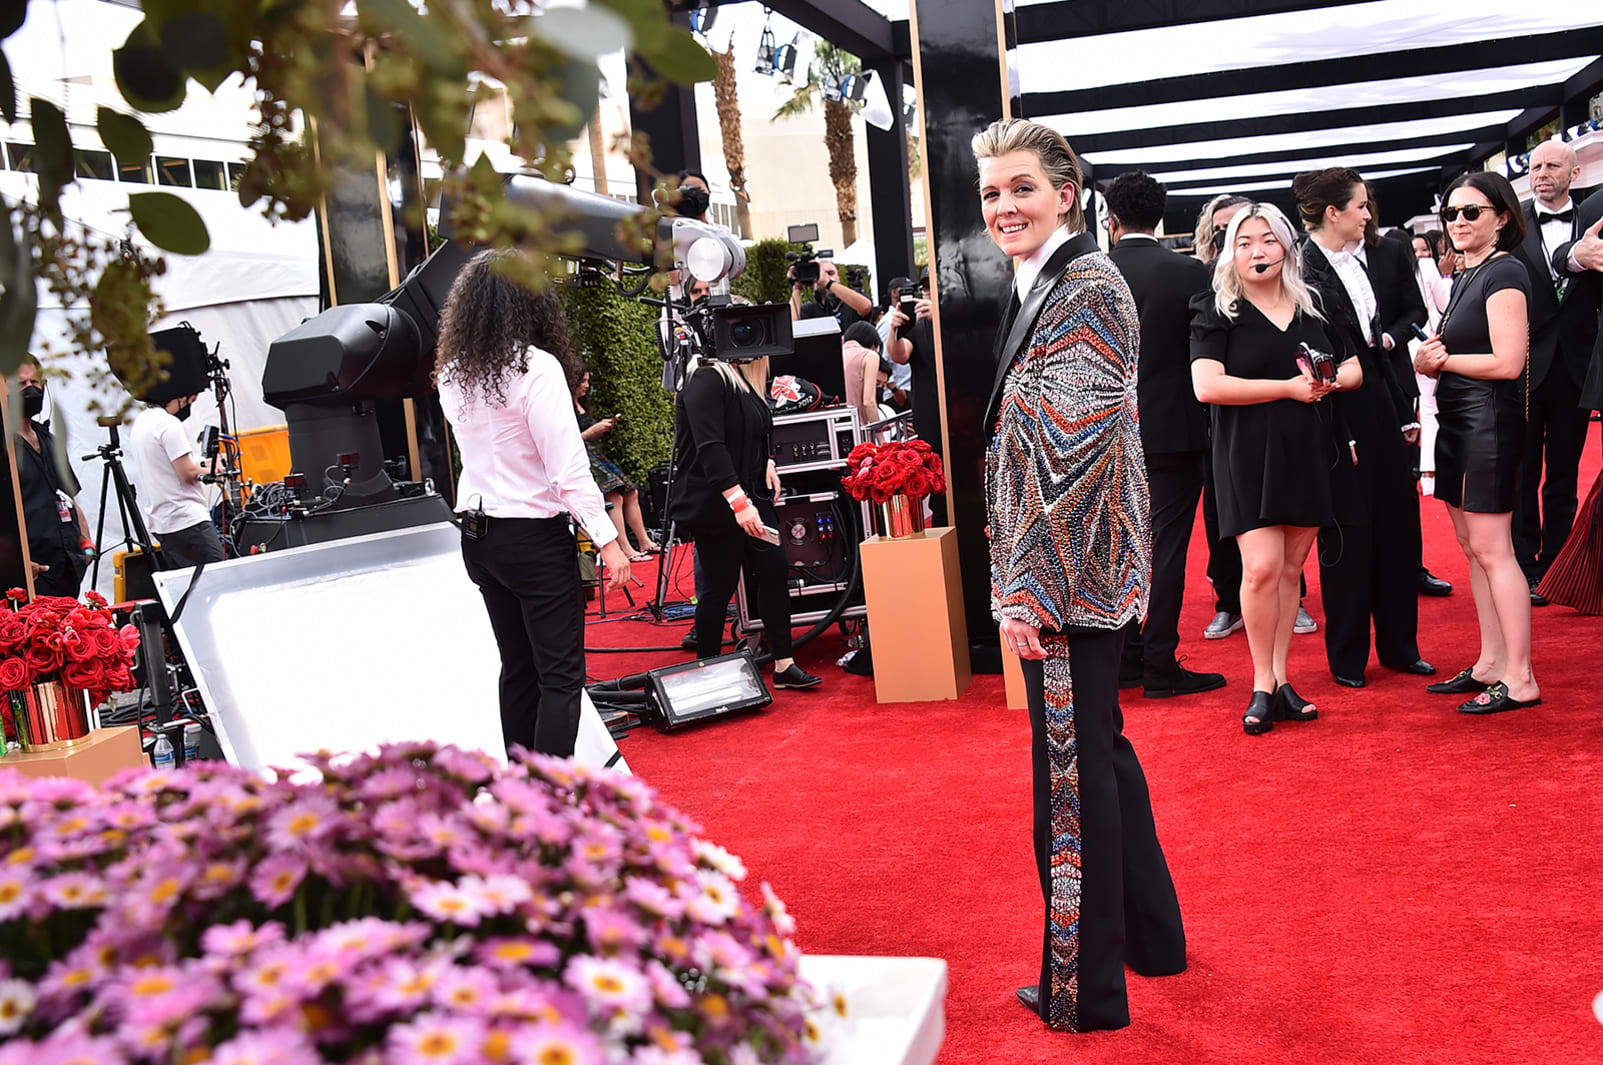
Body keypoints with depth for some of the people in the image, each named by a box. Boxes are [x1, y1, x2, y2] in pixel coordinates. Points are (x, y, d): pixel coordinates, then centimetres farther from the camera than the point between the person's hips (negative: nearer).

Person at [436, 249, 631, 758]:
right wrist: (607, 539, -15)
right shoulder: (537, 368, -16)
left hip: (477, 535, 7)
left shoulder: (453, 374, 5)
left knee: (517, 667, 16)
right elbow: (569, 469, -19)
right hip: (534, 538, -7)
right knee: (560, 675, -2)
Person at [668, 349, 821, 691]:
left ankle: (783, 665, 10)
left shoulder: (747, 381, 14)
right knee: (719, 586, -2)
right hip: (714, 504, -9)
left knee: (774, 572, 4)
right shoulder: (708, 381, -15)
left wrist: (768, 464, 8)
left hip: (751, 496, 9)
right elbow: (710, 446, -24)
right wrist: (738, 502, -28)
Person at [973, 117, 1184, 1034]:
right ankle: (1150, 932, 37)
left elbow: (1077, 449, -23)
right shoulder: (1046, 287, 15)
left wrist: (1030, 587, -23)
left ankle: (1086, 987, 13)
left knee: (1073, 768, -1)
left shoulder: (1086, 289, -16)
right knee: (1098, 748, 21)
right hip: (1074, 572, 10)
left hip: (1070, 570, -10)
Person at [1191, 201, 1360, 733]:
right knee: (1262, 567, -12)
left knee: (1291, 569, 7)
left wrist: (1333, 380, -7)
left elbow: (1354, 368, 18)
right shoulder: (1216, 312, -2)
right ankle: (1262, 684, 1)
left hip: (1307, 451, 4)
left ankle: (1280, 678, 16)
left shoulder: (1313, 307, 11)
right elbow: (1207, 386, -15)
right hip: (1249, 454, -4)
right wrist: (1289, 387, -16)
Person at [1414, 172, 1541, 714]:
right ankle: (1491, 663, 20)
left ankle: (1520, 679, -1)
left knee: (1493, 551, -7)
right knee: (1473, 547, 12)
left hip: (1489, 420, -9)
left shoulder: (1505, 273, -12)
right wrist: (1429, 359, -1)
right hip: (1456, 421, 9)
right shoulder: (1465, 277, 16)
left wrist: (1442, 360, -8)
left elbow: (1507, 362, -20)